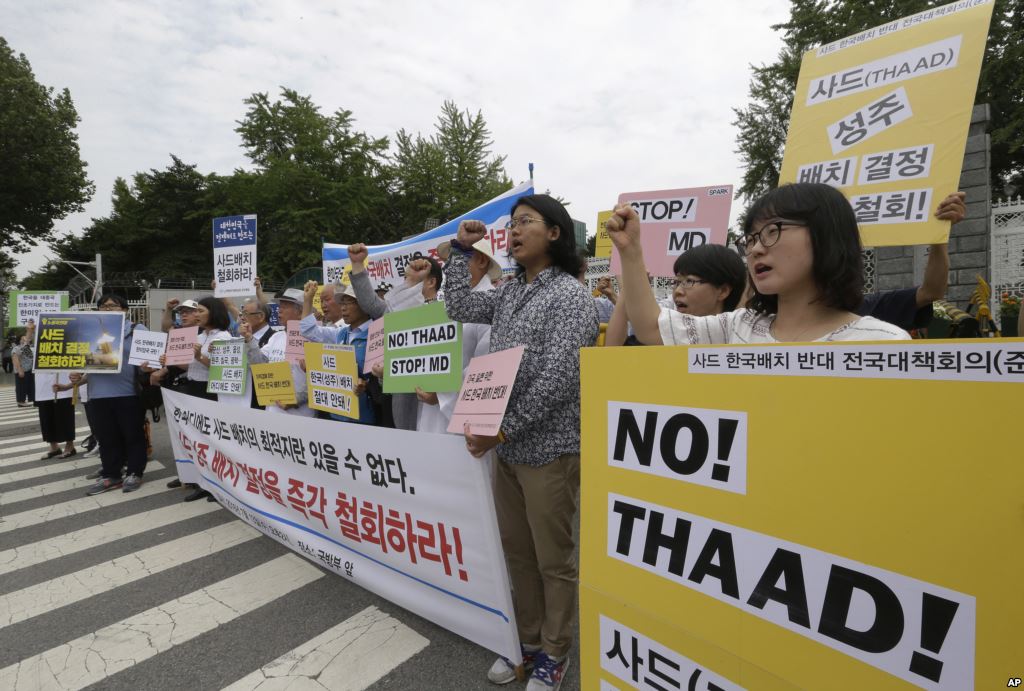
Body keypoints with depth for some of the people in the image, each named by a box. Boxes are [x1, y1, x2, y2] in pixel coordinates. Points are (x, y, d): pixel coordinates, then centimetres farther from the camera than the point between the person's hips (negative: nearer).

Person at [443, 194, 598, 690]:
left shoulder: (570, 295, -12)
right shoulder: (510, 293, 11)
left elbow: (557, 381, -19)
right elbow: (458, 308, 19)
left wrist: (501, 430, -18)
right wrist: (461, 249, 13)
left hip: (548, 450, -7)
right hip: (508, 447, 7)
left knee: (553, 559, 9)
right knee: (517, 552, 18)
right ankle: (527, 640, 37)